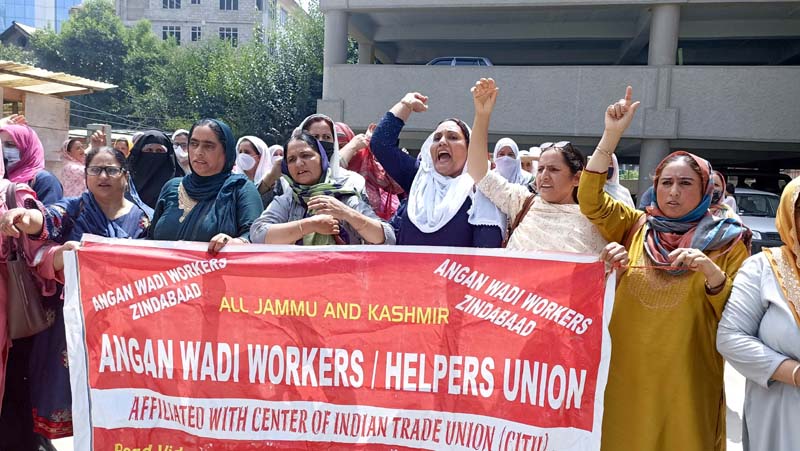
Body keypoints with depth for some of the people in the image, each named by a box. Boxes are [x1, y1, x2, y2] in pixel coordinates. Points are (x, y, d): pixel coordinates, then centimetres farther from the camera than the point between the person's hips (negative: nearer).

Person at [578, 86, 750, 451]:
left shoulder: (727, 242, -1)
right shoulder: (636, 227, 4)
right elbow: (590, 200, -8)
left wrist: (713, 273, -22)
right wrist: (612, 134, -13)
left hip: (684, 383, -1)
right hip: (625, 376, 2)